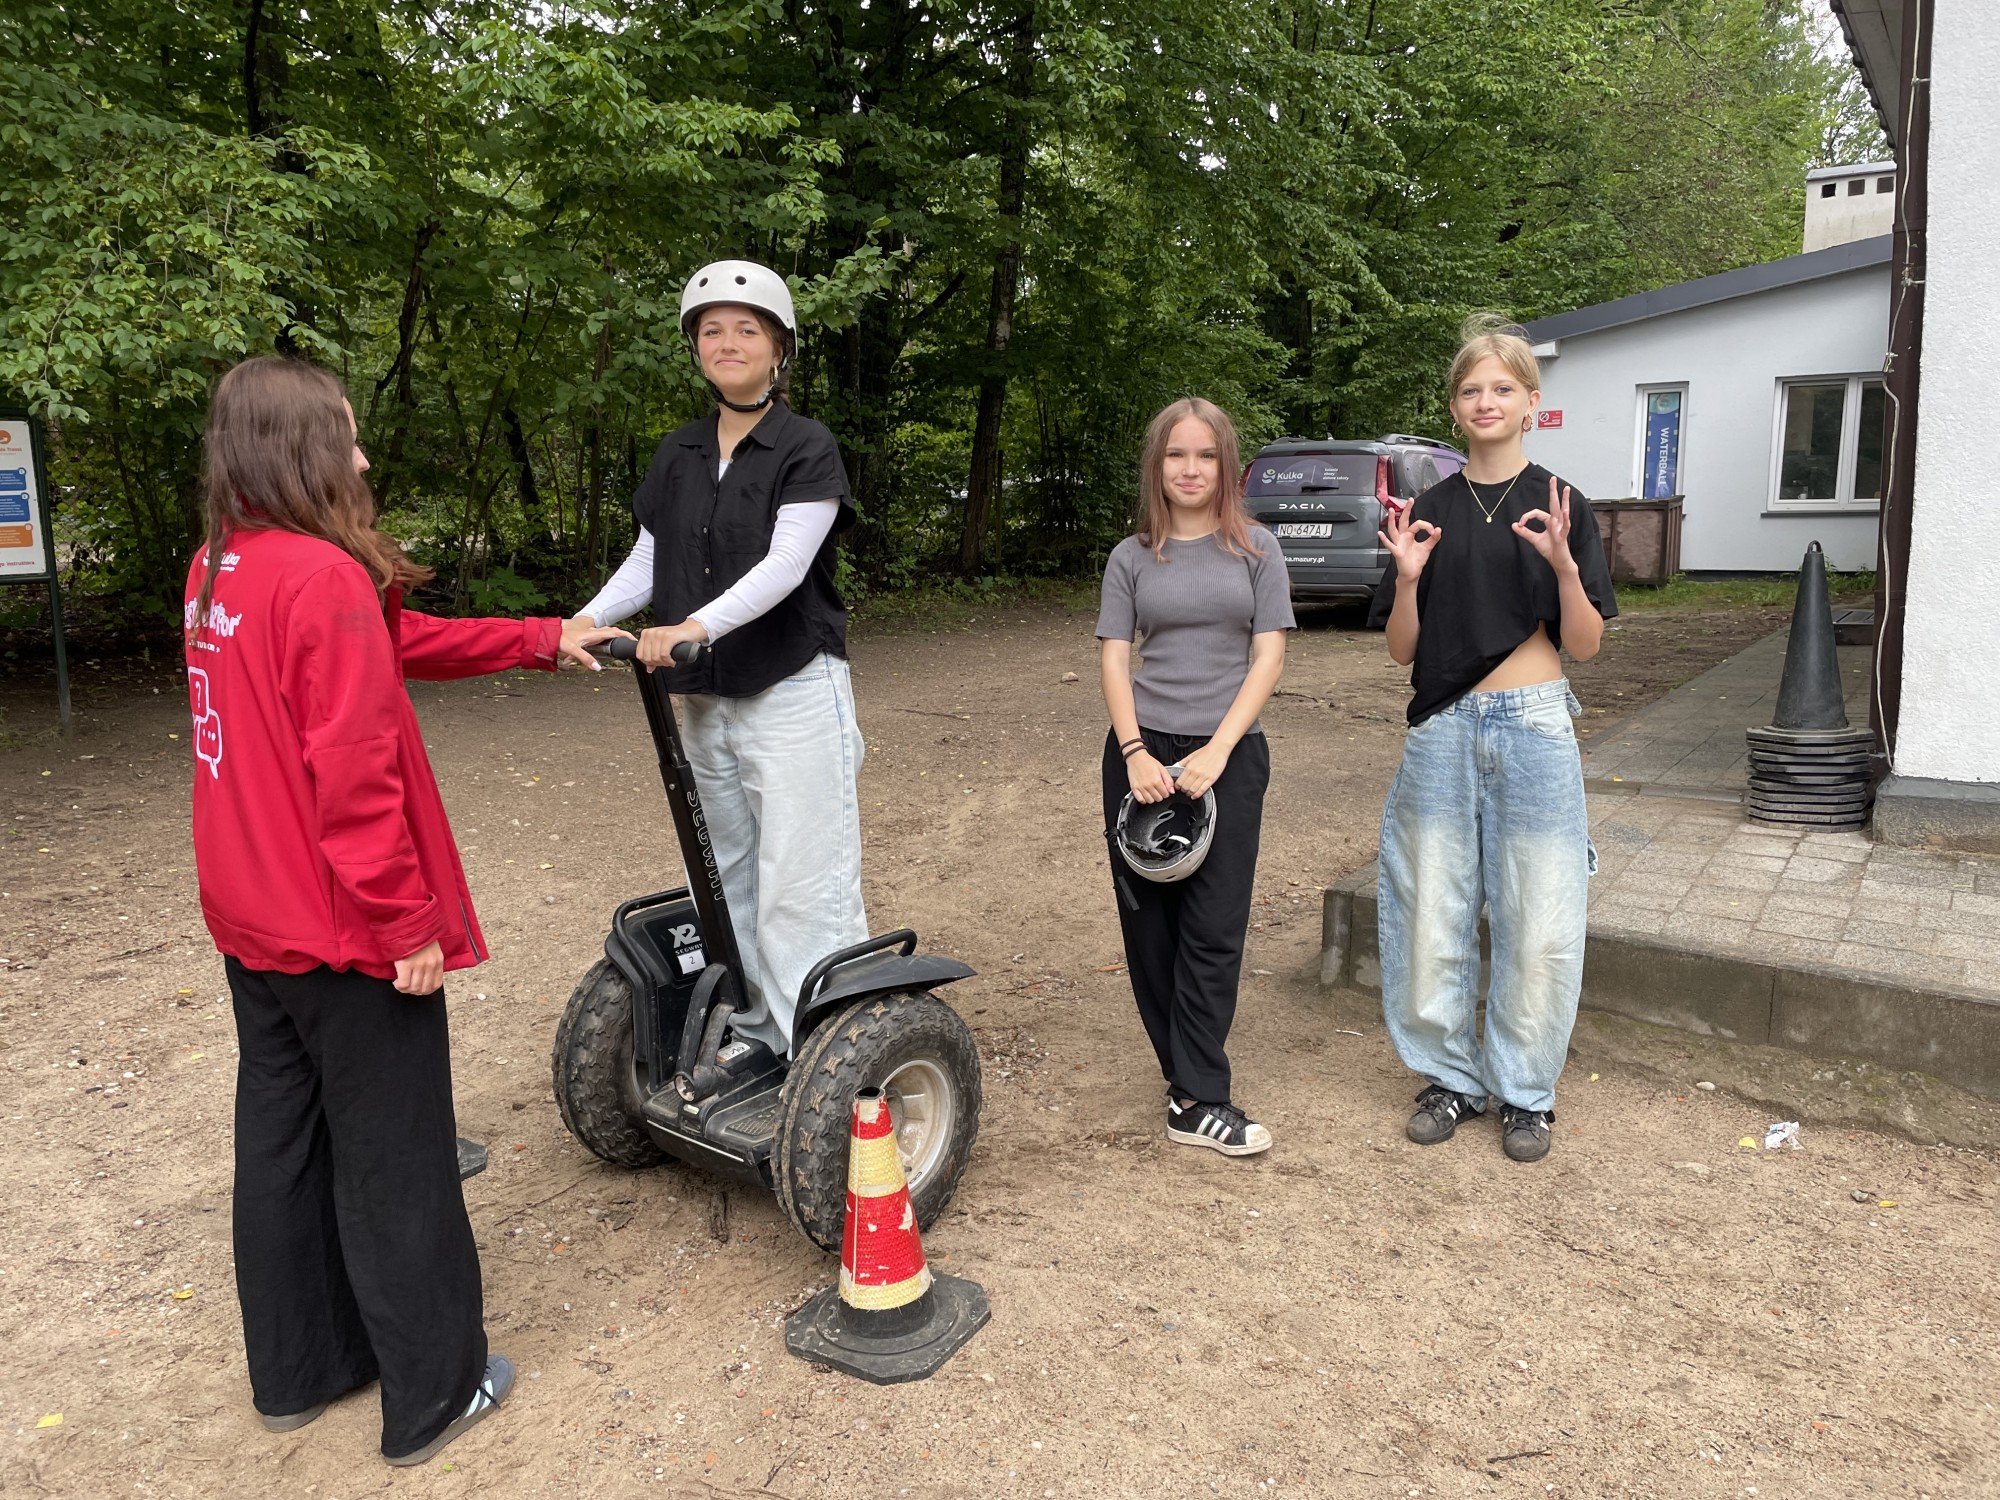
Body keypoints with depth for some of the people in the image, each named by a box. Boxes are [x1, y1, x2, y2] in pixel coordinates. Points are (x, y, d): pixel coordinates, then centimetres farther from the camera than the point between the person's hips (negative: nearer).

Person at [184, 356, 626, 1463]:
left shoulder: (215, 572, 7)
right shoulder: (326, 580, -22)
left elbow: (402, 642, 13)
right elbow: (354, 781, -25)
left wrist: (542, 638, 17)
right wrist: (410, 923, -18)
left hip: (255, 922, 9)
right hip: (345, 934, -9)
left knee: (280, 1141, 20)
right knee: (392, 1163, 5)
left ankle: (298, 1371, 37)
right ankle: (432, 1394, 22)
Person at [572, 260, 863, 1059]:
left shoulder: (806, 448, -6)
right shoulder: (677, 454, 11)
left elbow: (784, 565, -18)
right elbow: (647, 561, 12)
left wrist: (697, 626, -32)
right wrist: (586, 621, -6)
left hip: (793, 692, -6)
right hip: (704, 698, 6)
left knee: (801, 887, -9)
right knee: (730, 876, 11)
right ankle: (752, 1033, 22)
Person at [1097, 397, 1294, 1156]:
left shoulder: (1255, 550, 6)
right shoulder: (1132, 557, 9)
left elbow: (1268, 657, -1)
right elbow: (1114, 659, 2)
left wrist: (1215, 752, -12)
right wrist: (1135, 752, -13)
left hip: (1229, 753, -1)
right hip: (1143, 752, 2)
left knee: (1213, 927, -5)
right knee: (1150, 921, 3)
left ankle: (1197, 1100, 1)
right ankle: (1188, 1074, 17)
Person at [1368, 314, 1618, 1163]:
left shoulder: (1561, 505, 2)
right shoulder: (1430, 512, 7)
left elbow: (1586, 643, -2)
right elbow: (1402, 650, 6)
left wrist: (1563, 565, -19)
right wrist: (1408, 579, -12)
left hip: (1532, 727, -2)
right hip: (1442, 732, 2)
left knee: (1536, 920, 3)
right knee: (1434, 916, 7)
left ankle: (1526, 1091, 21)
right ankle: (1451, 1076, 25)